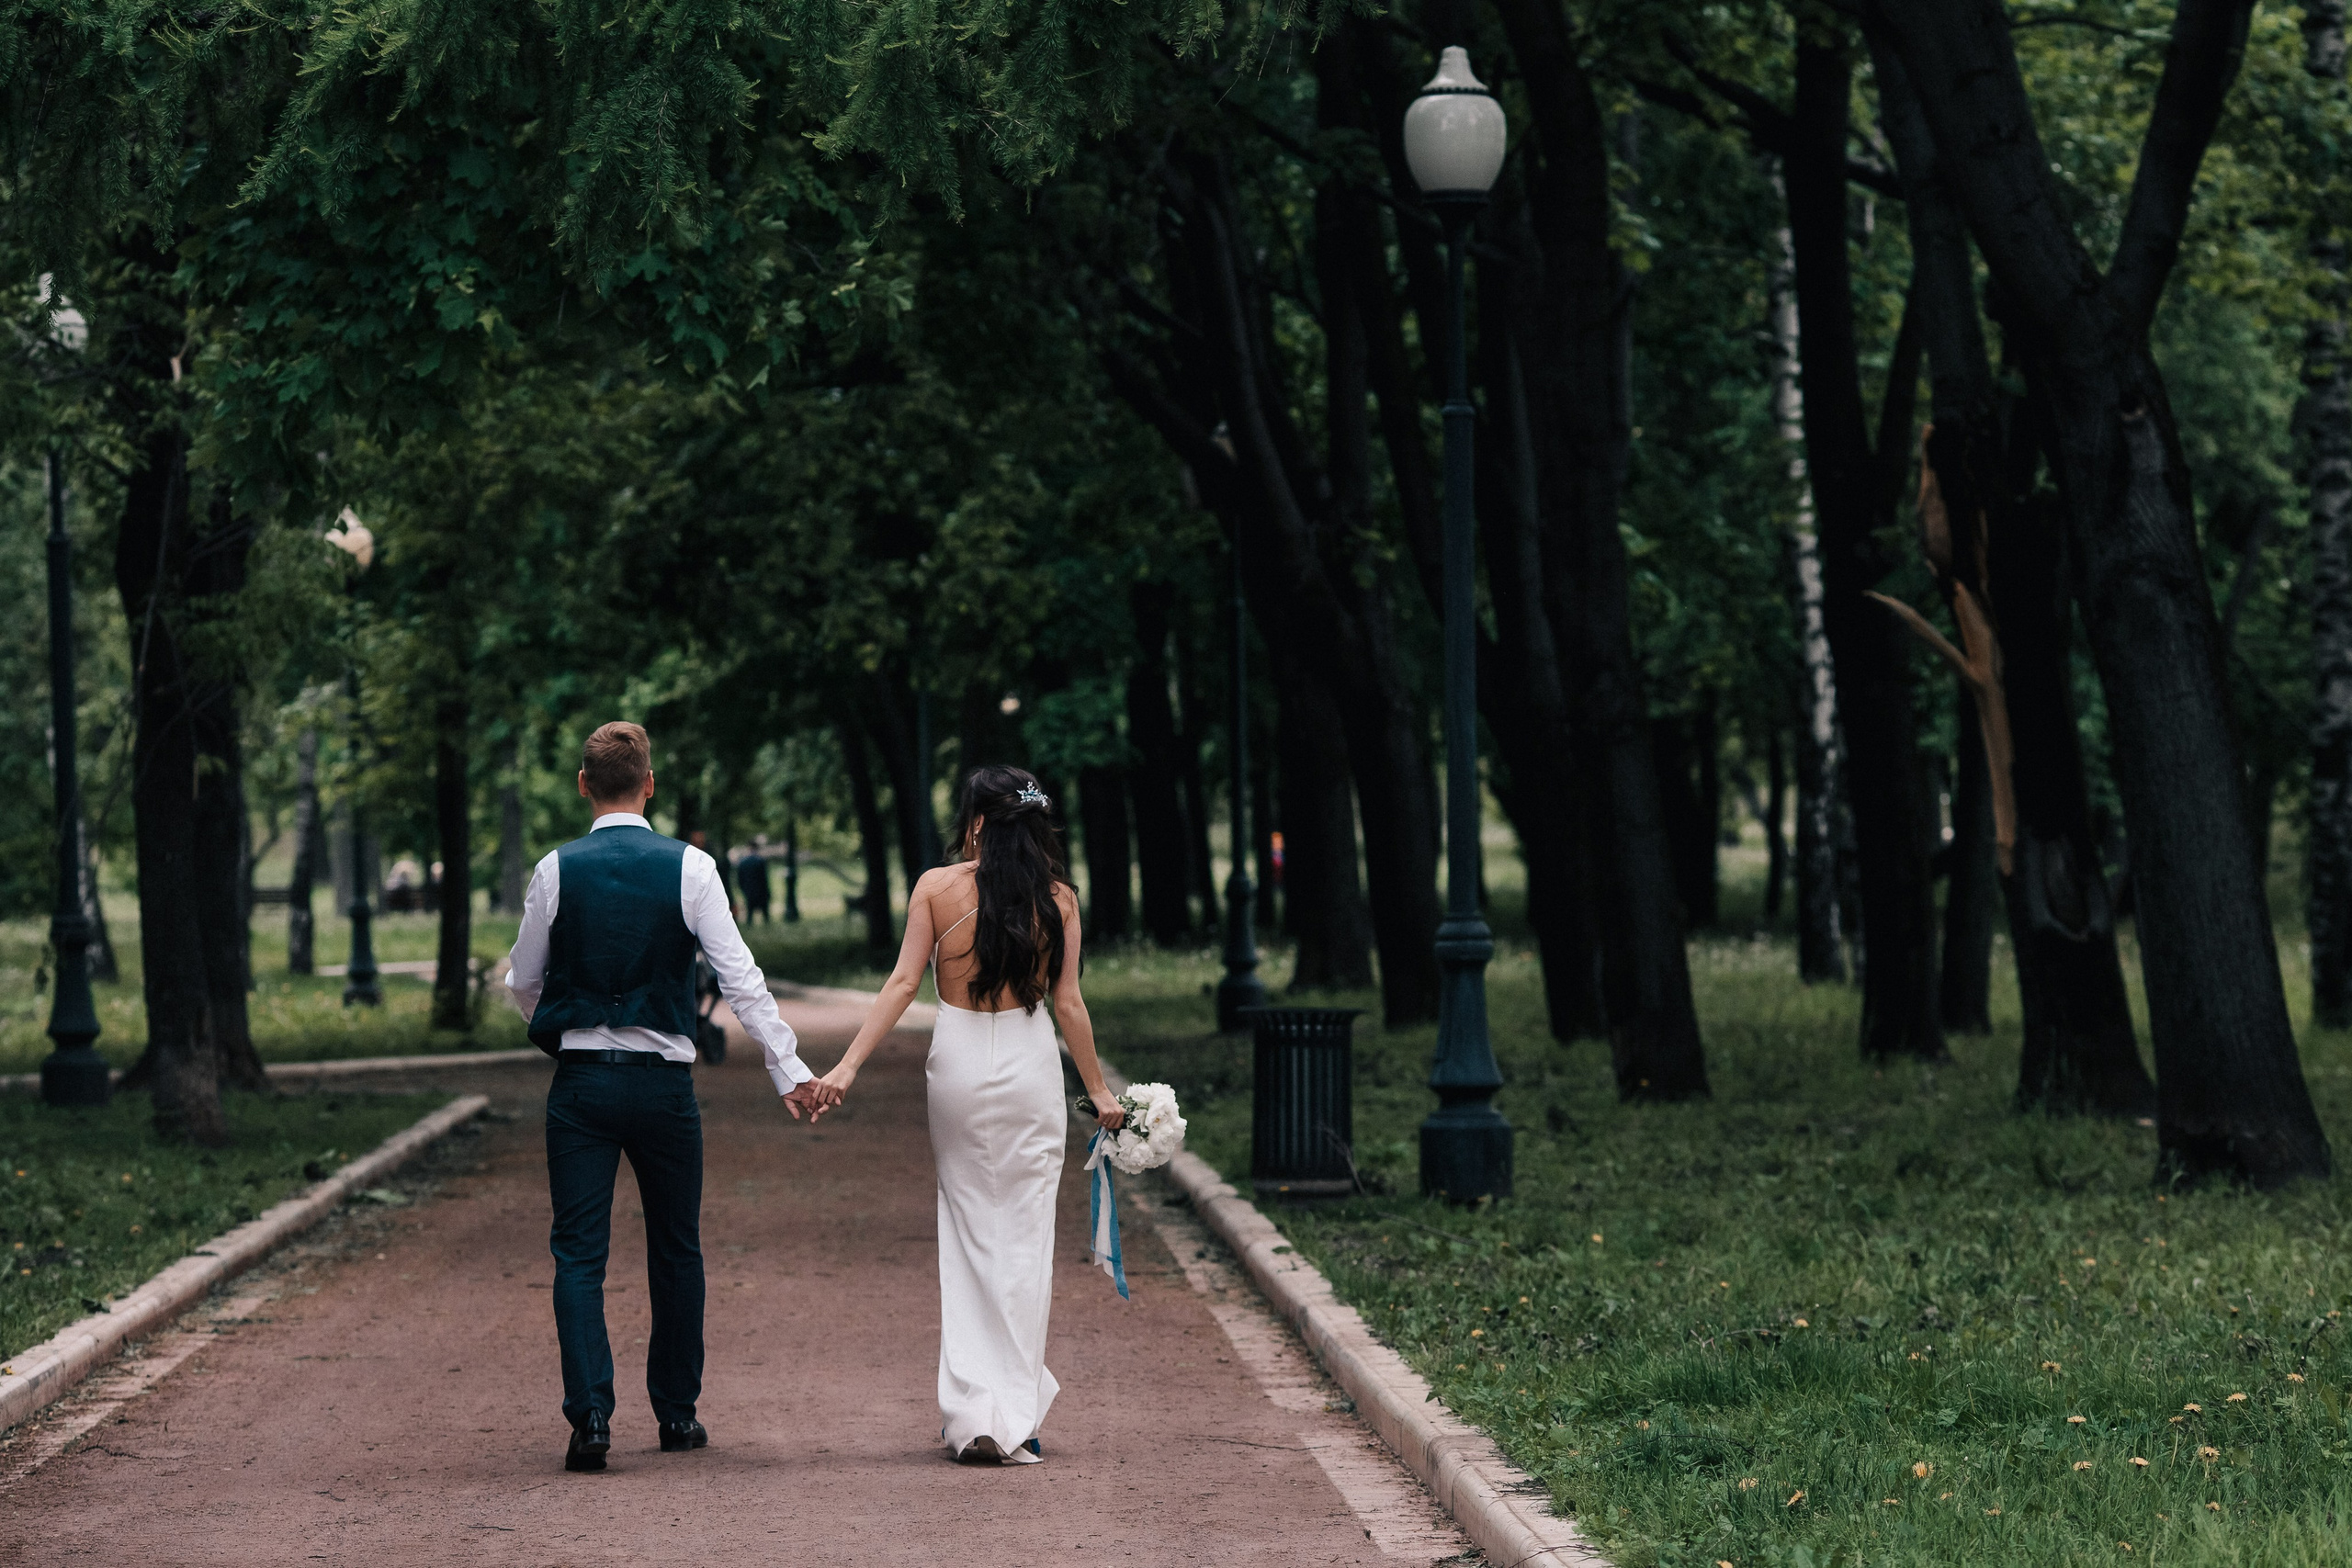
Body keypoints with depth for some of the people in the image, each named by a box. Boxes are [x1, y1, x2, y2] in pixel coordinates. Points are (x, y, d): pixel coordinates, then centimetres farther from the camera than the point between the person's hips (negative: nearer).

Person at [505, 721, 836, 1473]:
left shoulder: (557, 870, -2)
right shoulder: (688, 867, -4)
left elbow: (523, 982, 8)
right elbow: (740, 978, -8)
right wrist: (790, 1070, -4)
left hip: (581, 1080, 0)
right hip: (663, 1080, 0)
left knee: (579, 1251, 1)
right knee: (676, 1248, 15)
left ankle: (590, 1416, -13)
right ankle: (677, 1412, 22)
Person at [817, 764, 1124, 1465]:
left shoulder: (937, 887, -4)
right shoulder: (1056, 897, -2)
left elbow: (902, 983, -7)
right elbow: (1068, 1002, -2)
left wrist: (848, 1066, -5)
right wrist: (1098, 1090, 8)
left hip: (959, 1062, 0)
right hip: (1030, 1064, 0)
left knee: (968, 1232, 10)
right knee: (1024, 1234, 5)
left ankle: (974, 1409, 6)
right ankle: (1016, 1417, 4)